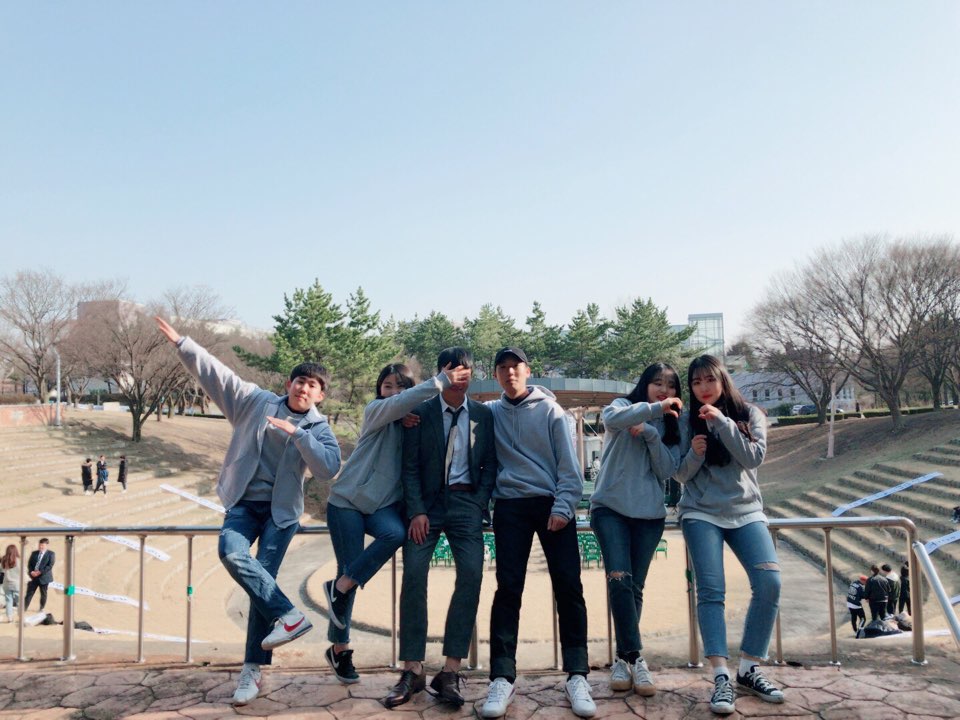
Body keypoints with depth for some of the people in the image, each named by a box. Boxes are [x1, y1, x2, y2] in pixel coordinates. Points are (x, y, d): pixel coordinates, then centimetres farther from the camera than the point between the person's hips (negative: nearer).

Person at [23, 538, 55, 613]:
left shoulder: (51, 554, -4)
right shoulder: (34, 553, 10)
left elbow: (50, 566, -12)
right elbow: (29, 564, 9)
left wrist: (40, 572, -20)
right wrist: (31, 572, -10)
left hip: (44, 577, -3)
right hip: (33, 576, 3)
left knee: (43, 594, 8)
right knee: (29, 593, 1)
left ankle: (41, 608, 23)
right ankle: (24, 608, 5)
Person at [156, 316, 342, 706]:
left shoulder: (319, 429, -2)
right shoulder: (256, 401, 3)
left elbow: (329, 467, -19)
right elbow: (216, 373, 4)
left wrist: (296, 432, -25)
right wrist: (181, 344, -2)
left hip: (281, 510, -1)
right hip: (244, 502, 2)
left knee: (263, 577, -6)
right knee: (231, 552, -26)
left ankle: (253, 668, 7)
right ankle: (289, 615, -15)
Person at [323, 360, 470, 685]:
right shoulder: (375, 411, -6)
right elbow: (400, 403, -28)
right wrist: (441, 380, -31)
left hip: (384, 503, 3)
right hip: (347, 500, -3)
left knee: (396, 533, -28)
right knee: (350, 568, -6)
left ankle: (339, 587, -9)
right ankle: (339, 647, 13)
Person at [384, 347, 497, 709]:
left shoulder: (484, 415, 8)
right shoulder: (420, 413, 3)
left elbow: (490, 465, 8)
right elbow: (410, 468, 0)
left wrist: (478, 505, -5)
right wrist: (417, 512, -11)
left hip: (465, 501, 1)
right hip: (427, 501, -1)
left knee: (471, 574, -16)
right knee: (413, 573, -15)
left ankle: (450, 671, -9)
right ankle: (413, 670, -7)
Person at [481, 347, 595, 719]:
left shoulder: (550, 410, 2)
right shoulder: (490, 412, 8)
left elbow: (568, 463, -2)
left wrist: (563, 507, -10)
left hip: (551, 504, -1)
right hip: (510, 506, 1)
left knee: (568, 587, -3)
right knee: (508, 589, -2)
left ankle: (577, 676, 6)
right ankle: (502, 677, 3)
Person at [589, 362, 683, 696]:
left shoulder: (671, 427, 13)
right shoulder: (622, 406, 4)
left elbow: (668, 470, -1)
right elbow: (613, 418, -22)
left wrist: (650, 433, -12)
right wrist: (657, 407, -24)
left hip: (650, 514, 3)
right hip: (610, 507, -3)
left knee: (635, 587, 4)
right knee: (619, 578, -18)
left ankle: (623, 658, 15)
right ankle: (635, 657, -11)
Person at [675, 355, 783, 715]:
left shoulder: (750, 415, 6)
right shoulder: (687, 421, 5)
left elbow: (754, 458, -10)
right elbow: (681, 475, 5)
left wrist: (722, 421, -17)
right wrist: (694, 454, -16)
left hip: (746, 512, 1)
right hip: (701, 514, -1)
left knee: (770, 583, -14)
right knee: (711, 590, -13)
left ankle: (749, 670, -1)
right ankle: (721, 677, -11)